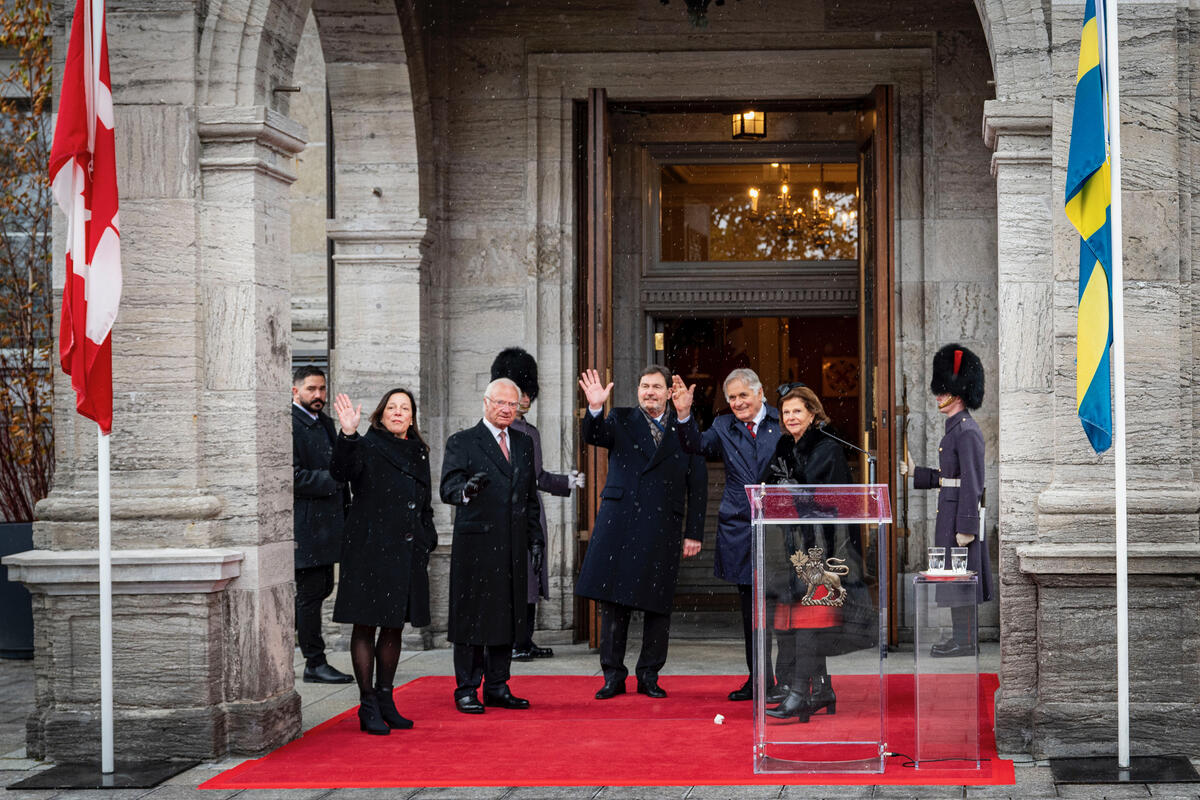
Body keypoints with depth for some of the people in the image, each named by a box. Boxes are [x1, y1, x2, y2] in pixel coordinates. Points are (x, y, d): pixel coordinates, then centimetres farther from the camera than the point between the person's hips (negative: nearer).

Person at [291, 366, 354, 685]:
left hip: (327, 523, 9)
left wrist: (346, 504, 15)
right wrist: (333, 479, -20)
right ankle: (315, 664, 4)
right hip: (305, 525, -9)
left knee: (322, 588, 15)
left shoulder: (325, 423, 16)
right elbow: (294, 477, -20)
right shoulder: (288, 425, -13)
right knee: (310, 593, -2)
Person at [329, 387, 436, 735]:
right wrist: (347, 435, -41)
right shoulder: (367, 447, -6)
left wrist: (427, 540, 14)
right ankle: (368, 705, 2)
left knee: (394, 627, 11)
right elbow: (342, 471, -26)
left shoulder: (418, 452, 14)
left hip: (407, 553, 6)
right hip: (371, 551, -6)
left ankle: (385, 699, 20)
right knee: (367, 625, -1)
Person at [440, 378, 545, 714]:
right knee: (471, 618, -2)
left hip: (512, 548, 5)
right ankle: (466, 691, 4)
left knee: (507, 618, 8)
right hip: (475, 546, -5)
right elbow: (448, 489, -13)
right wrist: (467, 490, -35)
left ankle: (498, 688, 17)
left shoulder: (523, 443, 16)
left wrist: (535, 537, 13)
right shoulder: (462, 443, -2)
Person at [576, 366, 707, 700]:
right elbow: (593, 437, -9)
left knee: (658, 604, 4)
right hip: (618, 524, 0)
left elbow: (697, 487, 9)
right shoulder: (621, 421, 10)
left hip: (663, 529, 0)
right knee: (613, 601, 0)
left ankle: (649, 675, 15)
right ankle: (613, 675, 9)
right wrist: (594, 409, -28)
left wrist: (693, 533, 3)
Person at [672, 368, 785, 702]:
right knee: (750, 609, 9)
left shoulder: (781, 424, 2)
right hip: (740, 530, 3)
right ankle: (758, 680, 17)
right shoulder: (724, 427, 10)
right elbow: (698, 446, -7)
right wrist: (684, 415, -22)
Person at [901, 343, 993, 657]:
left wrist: (966, 527, -21)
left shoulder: (967, 431, -17)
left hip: (960, 513, -10)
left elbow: (972, 482, -20)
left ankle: (964, 640, -1)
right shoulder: (956, 428, 14)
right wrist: (914, 472, 12)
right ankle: (964, 635, 20)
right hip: (950, 512, 10)